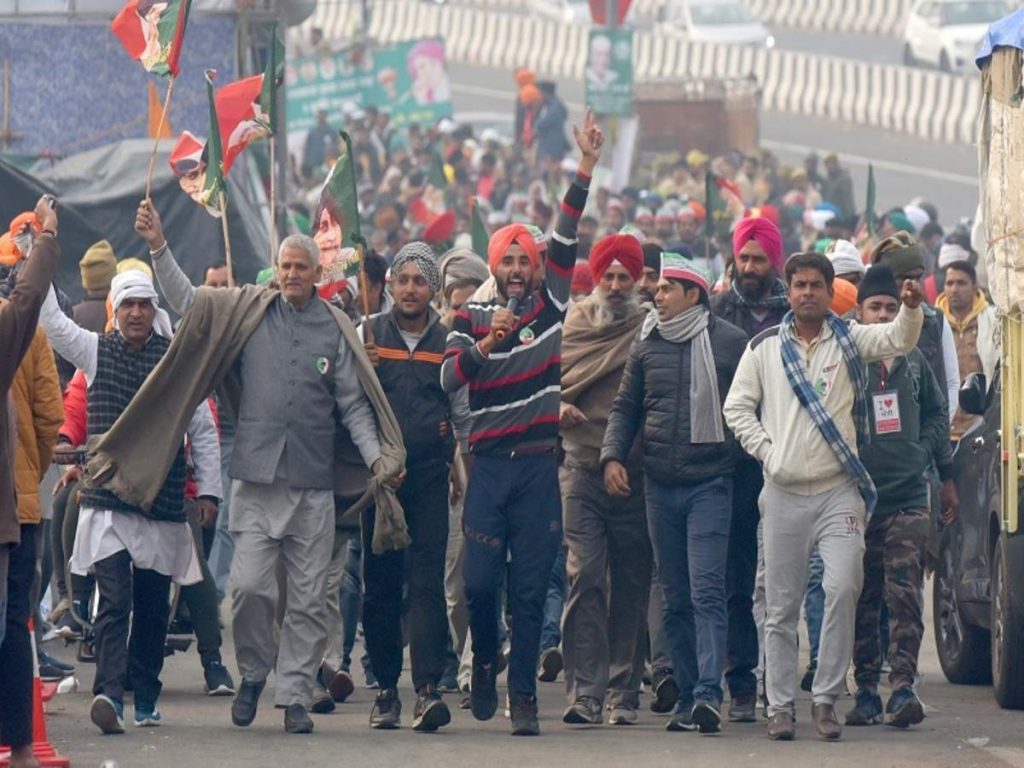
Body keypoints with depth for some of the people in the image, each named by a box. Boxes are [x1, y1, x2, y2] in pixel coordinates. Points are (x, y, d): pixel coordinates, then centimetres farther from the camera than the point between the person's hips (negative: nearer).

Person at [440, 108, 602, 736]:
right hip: (489, 464, 0)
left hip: (539, 465, 0)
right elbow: (449, 377, -8)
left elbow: (567, 240, 0)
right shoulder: (472, 319, 7)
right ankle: (486, 661, 24)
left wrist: (587, 167, -6)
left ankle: (524, 696, 5)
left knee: (531, 590, 1)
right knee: (480, 581, -2)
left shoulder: (550, 308, 7)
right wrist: (488, 342, -23)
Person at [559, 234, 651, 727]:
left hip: (636, 474, 0)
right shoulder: (574, 325, 8)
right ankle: (584, 691, -10)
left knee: (631, 586, 5)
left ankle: (623, 693, 11)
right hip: (582, 468, 0)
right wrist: (559, 405, -12)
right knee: (585, 577, -9)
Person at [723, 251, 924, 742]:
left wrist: (911, 308, -29)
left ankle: (826, 699, -7)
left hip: (839, 490, -1)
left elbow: (898, 339, -9)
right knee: (782, 605, 4)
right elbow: (737, 407, 10)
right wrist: (766, 450, -3)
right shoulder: (764, 348, 8)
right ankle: (780, 706, 12)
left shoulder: (850, 341, 6)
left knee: (842, 587, -16)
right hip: (784, 494, 1)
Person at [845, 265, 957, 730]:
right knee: (863, 602, 4)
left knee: (905, 595, -9)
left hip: (908, 498, 1)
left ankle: (902, 688, -14)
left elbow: (936, 414, 22)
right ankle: (866, 690, 9)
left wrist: (946, 476, 20)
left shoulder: (913, 360, 10)